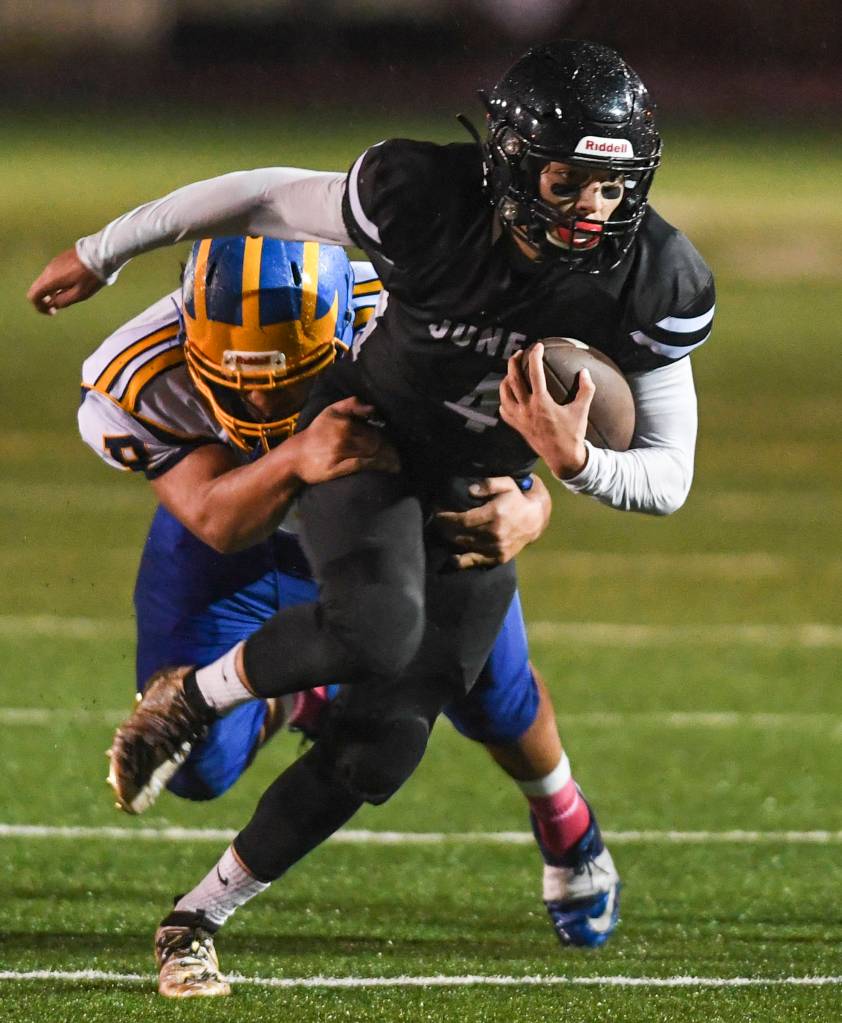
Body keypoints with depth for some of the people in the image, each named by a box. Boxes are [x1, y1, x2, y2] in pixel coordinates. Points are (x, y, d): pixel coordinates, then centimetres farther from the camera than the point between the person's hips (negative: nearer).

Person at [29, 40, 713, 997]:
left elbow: (667, 479, -15)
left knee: (381, 746, -1)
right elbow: (262, 196, -13)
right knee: (379, 629, -34)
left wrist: (573, 459, -38)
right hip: (366, 440, -3)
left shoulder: (655, 284, -23)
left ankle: (202, 915, 17)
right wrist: (101, 253, -2)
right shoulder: (425, 199, -30)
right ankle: (189, 698, -6)